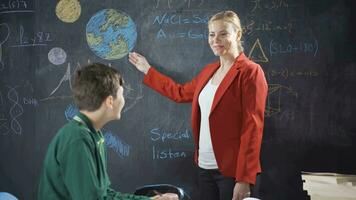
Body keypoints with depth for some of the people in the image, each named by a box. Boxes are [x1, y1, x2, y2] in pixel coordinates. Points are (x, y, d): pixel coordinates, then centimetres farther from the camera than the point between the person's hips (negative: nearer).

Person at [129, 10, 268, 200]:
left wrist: (245, 179, -20)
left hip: (232, 170, -7)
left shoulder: (250, 72, -11)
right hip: (205, 167, 7)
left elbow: (252, 128, -16)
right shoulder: (209, 70, 12)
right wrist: (148, 71, 35)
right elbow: (181, 92, 29)